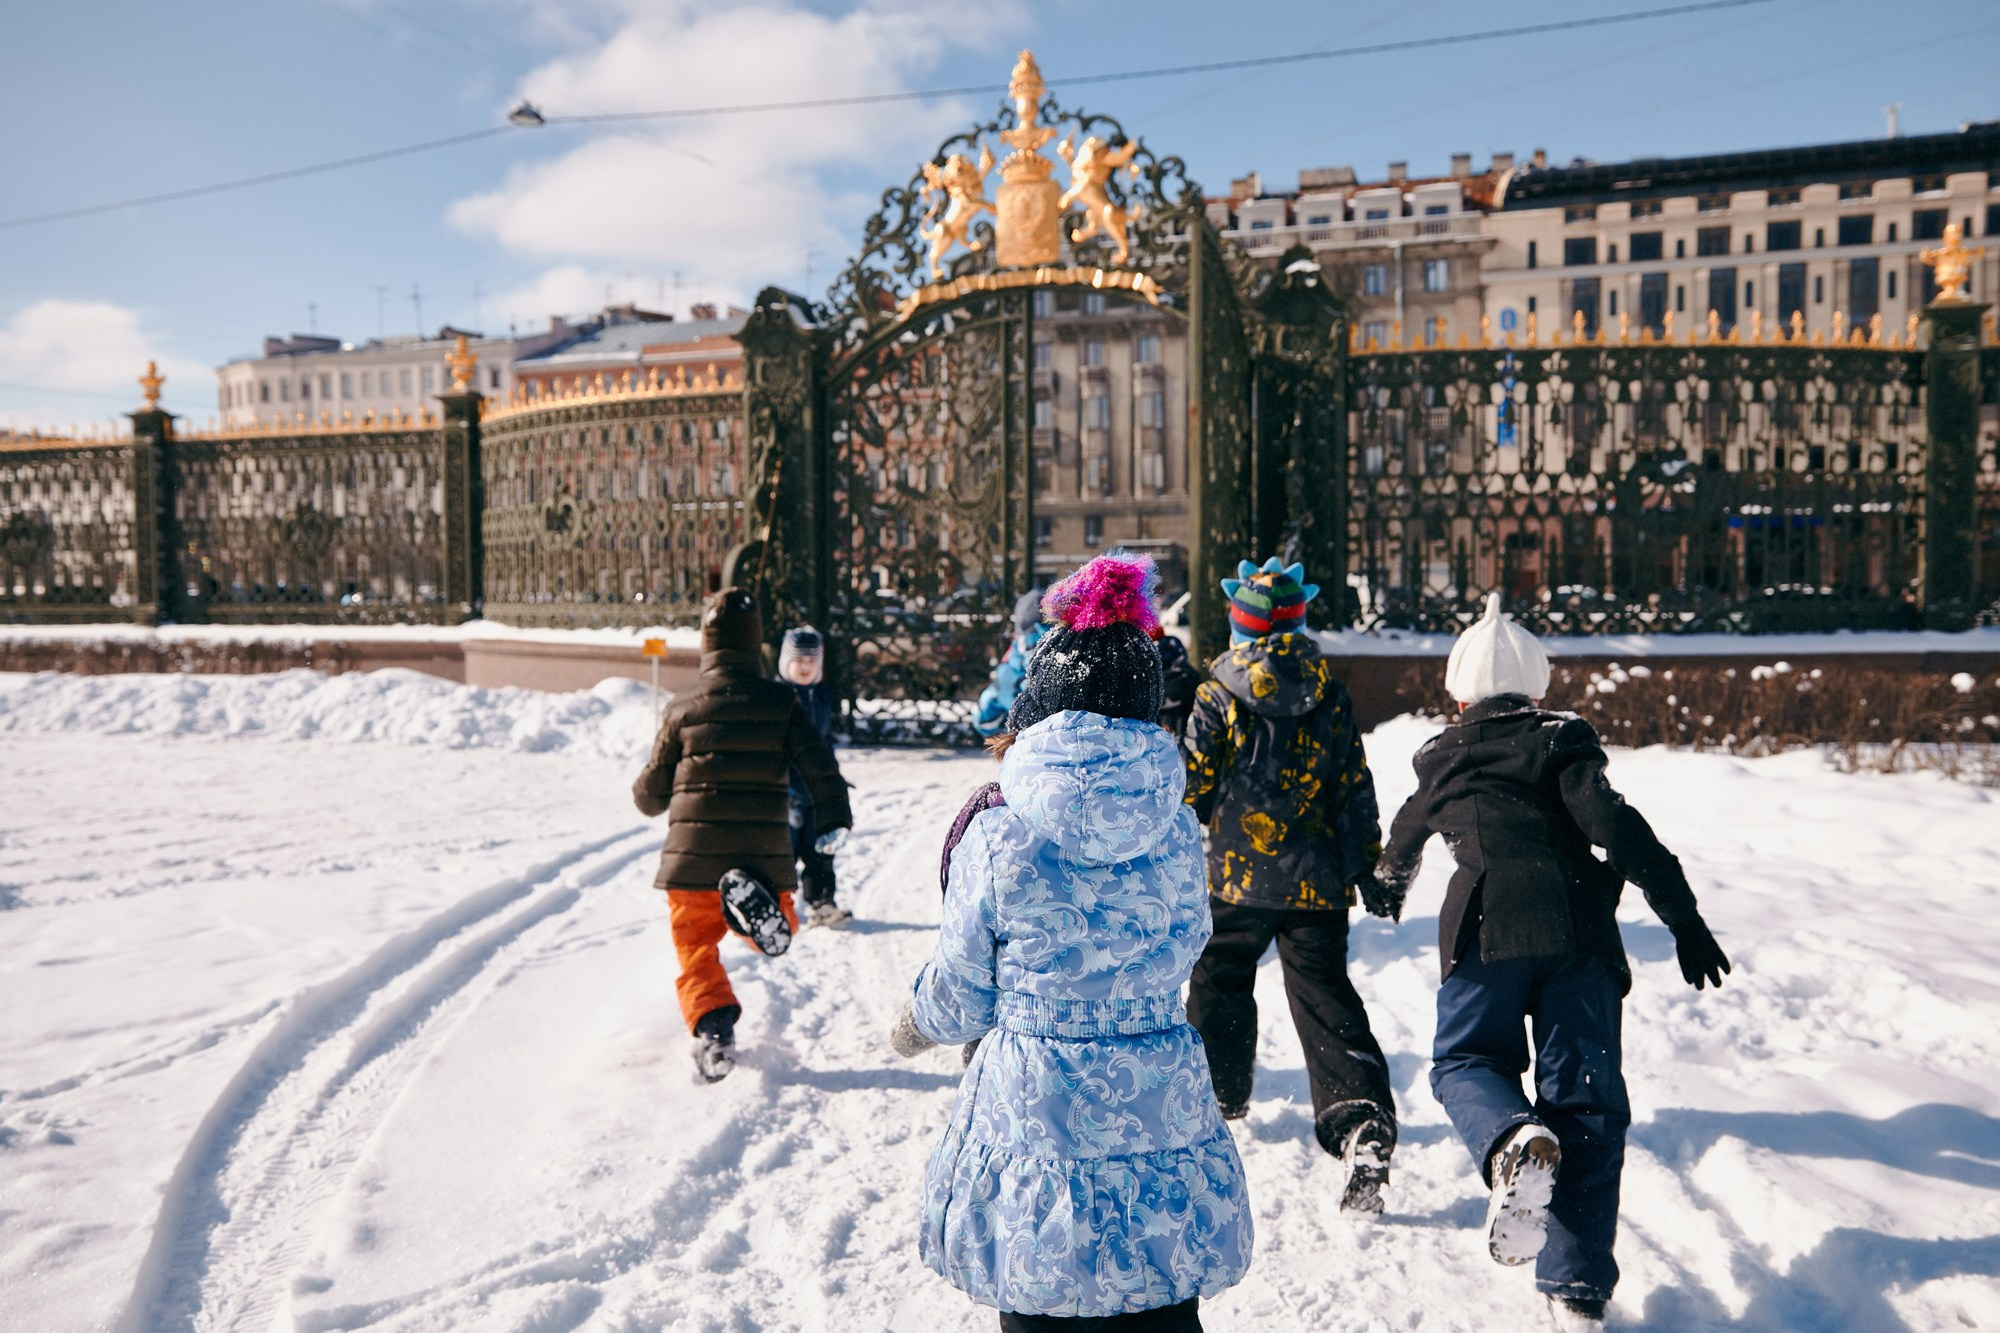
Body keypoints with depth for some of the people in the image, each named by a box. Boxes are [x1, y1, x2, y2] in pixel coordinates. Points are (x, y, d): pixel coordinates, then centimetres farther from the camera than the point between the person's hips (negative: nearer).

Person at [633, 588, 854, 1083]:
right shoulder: (782, 703, 0)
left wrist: (644, 796, 33)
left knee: (696, 951, 14)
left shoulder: (683, 708, 2)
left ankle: (713, 1029, -10)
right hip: (764, 856, 0)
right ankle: (752, 899, -11)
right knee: (779, 927, 22)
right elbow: (819, 765, -7)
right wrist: (834, 820, 4)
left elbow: (652, 793, 10)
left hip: (691, 859, 0)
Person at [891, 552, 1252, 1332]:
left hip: (1035, 1110, -3)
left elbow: (961, 998, -5)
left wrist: (915, 1026, 18)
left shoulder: (996, 839, -16)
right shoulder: (1178, 833, -6)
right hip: (1164, 1112, 3)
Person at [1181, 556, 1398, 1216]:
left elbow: (1193, 785, -5)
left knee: (1219, 986, 20)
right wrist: (1367, 865, 12)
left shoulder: (1218, 695, -7)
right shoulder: (1328, 691, 1)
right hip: (1317, 882, 2)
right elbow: (1355, 788, 4)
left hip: (1237, 877, -2)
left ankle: (1219, 1094, 35)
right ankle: (1363, 1121, -12)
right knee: (1326, 1000, 2)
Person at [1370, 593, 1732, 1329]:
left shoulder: (1441, 758, 20)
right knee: (1586, 1099, 6)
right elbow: (1617, 828, -4)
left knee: (1464, 1061, 14)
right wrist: (1684, 919, -3)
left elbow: (1405, 836, 39)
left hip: (1485, 931, 0)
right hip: (1578, 935, 0)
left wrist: (1387, 884, 60)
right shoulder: (1563, 741, 12)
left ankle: (1514, 1142, -22)